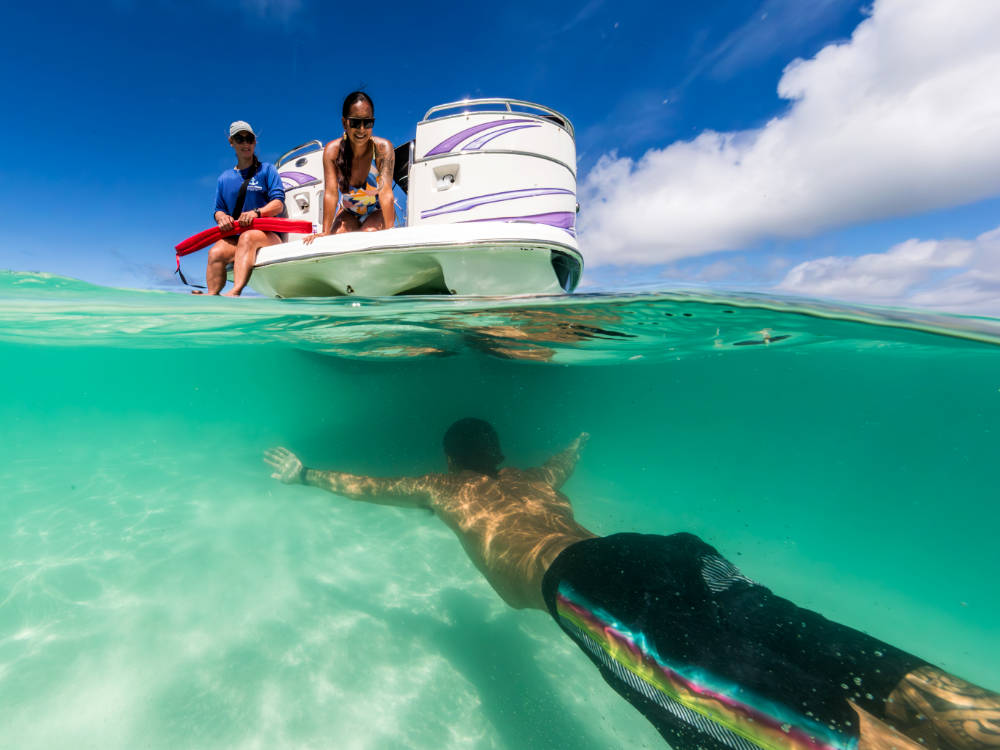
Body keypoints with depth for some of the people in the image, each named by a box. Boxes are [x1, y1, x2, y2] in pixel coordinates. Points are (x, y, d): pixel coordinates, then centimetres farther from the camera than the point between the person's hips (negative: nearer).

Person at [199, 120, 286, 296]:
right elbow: (219, 209, 19)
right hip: (235, 237, 4)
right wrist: (221, 217, -8)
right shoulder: (224, 178, 21)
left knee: (248, 237, -37)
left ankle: (235, 292, -55)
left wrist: (256, 212, -24)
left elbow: (278, 204, -5)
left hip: (269, 234, -4)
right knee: (215, 252, -26)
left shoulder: (267, 169, 9)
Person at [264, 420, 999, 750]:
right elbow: (567, 457, 64)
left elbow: (362, 485, 45)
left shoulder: (446, 490, 29)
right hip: (666, 551, 7)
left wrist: (302, 472, 64)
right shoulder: (534, 478, 39)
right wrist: (579, 442, 87)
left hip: (583, 580, -6)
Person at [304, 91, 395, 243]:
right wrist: (325, 232, -32)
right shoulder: (332, 150, -17)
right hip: (348, 213, 2)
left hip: (378, 211, -1)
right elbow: (331, 192, -23)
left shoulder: (383, 148, -23)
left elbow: (386, 192, -32)